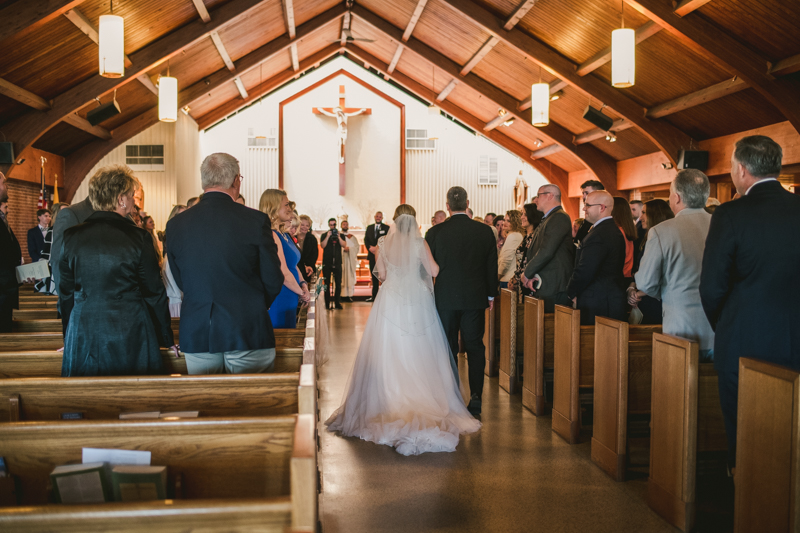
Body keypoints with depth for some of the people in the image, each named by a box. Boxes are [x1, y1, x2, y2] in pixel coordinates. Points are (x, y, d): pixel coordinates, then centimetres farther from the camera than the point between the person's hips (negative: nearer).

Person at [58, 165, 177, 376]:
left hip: (82, 338, 3)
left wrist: (69, 338, 20)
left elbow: (66, 294, 9)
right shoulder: (138, 238, -9)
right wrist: (167, 339, 8)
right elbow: (154, 293, -3)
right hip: (130, 335, -3)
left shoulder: (71, 237, 1)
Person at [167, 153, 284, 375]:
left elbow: (181, 282, 9)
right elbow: (273, 281, -4)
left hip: (196, 335, 3)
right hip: (248, 332, -3)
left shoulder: (175, 225, 0)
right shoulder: (256, 220, -10)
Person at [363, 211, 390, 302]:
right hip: (372, 255, 4)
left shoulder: (386, 228, 1)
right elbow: (366, 239, 10)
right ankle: (374, 296, 12)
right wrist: (369, 248, -8)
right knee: (374, 276, 8)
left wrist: (377, 248, -16)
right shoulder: (369, 227, 15)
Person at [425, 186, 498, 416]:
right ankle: (476, 397, 8)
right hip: (475, 298, 1)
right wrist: (491, 294, 15)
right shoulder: (484, 231, -3)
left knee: (448, 348, 8)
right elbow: (492, 266, 4)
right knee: (475, 347, 9)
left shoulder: (435, 232, -7)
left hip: (445, 298, -1)